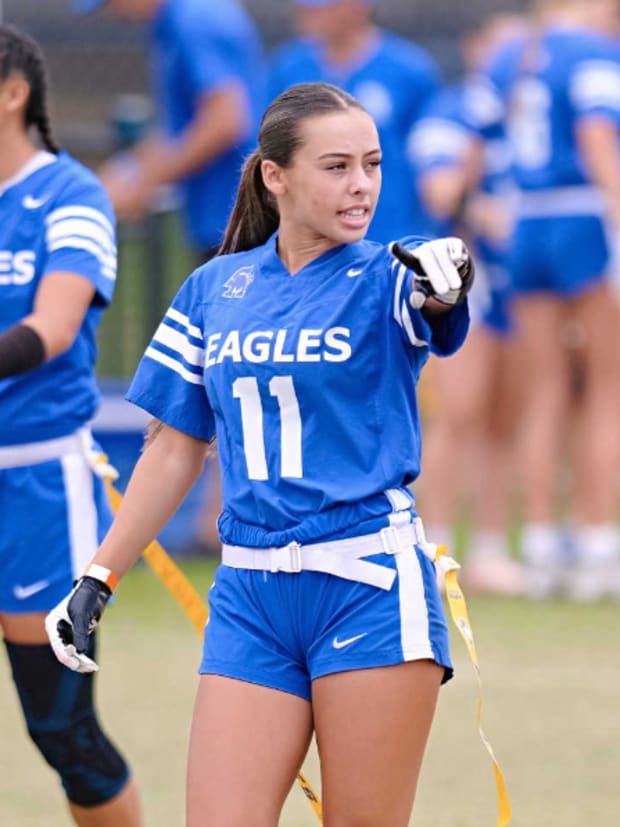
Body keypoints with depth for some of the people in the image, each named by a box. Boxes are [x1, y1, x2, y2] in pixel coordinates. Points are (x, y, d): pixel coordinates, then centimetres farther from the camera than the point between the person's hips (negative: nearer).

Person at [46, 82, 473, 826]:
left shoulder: (384, 279, -1)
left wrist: (445, 275, -51)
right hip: (250, 596, 3)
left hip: (370, 590, -3)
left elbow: (433, 293, -27)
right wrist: (96, 581, 14)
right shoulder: (213, 290, 10)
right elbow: (174, 451, 16)